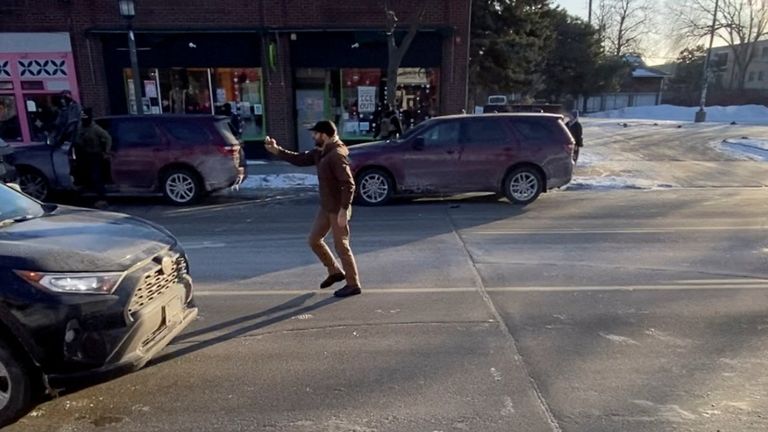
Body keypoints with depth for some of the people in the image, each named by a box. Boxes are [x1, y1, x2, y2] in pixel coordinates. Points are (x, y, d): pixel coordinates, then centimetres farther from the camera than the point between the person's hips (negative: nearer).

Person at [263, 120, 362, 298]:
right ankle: (335, 271, 30)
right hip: (326, 207, 10)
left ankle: (353, 285, 12)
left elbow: (349, 184, -26)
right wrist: (277, 150, 10)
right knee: (314, 240, 16)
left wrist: (343, 210, -27)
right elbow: (300, 159, 17)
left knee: (341, 246, -1)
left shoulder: (337, 155, -22)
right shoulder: (320, 152, 8)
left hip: (338, 209, -10)